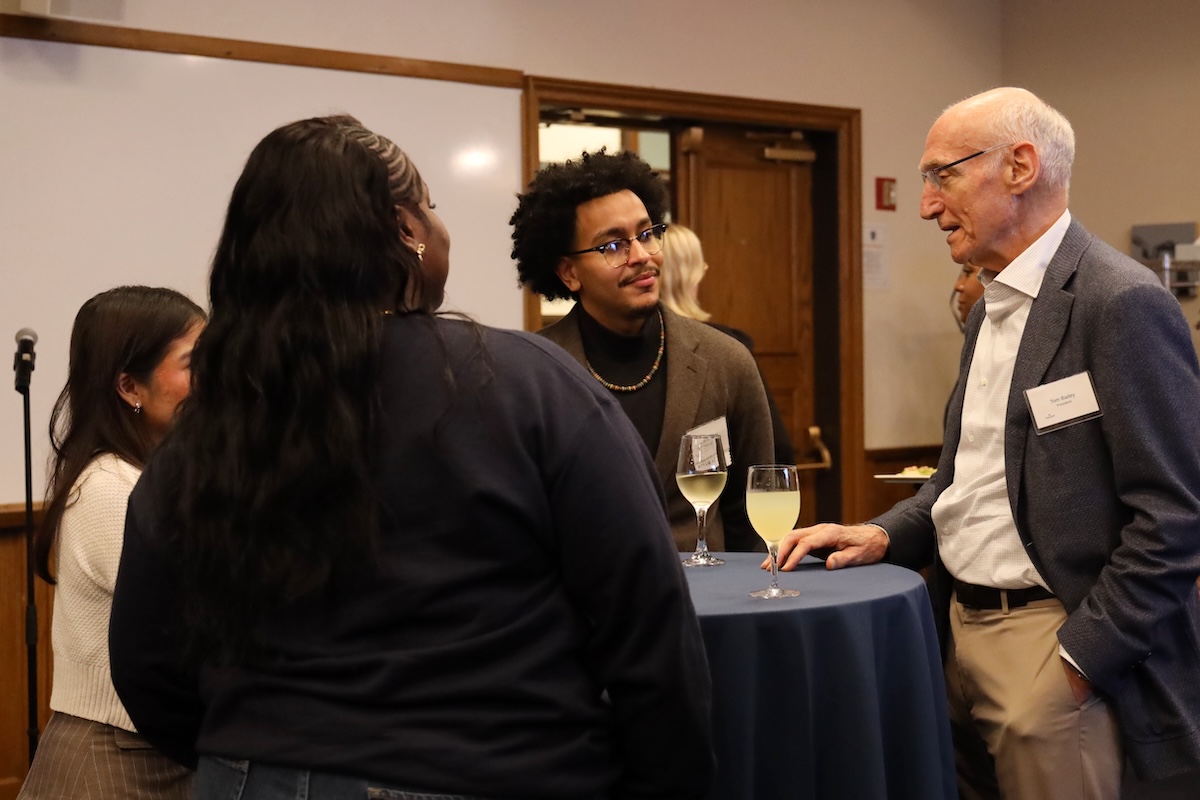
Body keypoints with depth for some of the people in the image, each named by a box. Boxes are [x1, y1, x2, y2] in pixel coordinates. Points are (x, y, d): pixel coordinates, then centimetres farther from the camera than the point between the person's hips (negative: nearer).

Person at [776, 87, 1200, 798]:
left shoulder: (1121, 302, -15)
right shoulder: (993, 308, 13)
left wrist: (1080, 659, -17)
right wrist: (885, 536, 4)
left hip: (1049, 639, -8)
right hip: (964, 629, 8)